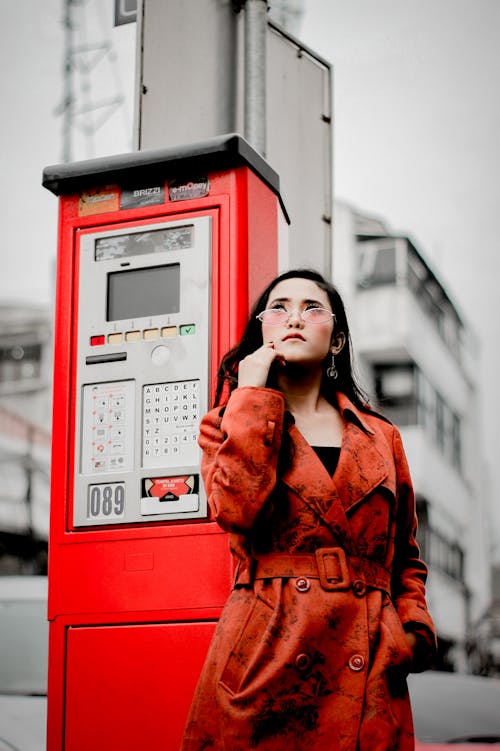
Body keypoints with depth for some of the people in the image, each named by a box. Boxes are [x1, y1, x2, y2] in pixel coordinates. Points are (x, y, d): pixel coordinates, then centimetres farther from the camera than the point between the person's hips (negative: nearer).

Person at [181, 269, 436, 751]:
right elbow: (236, 508, -11)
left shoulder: (381, 438, 16)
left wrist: (414, 631, 3)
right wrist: (253, 394, -3)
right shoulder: (228, 424, 11)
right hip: (265, 657, -2)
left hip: (368, 671, 2)